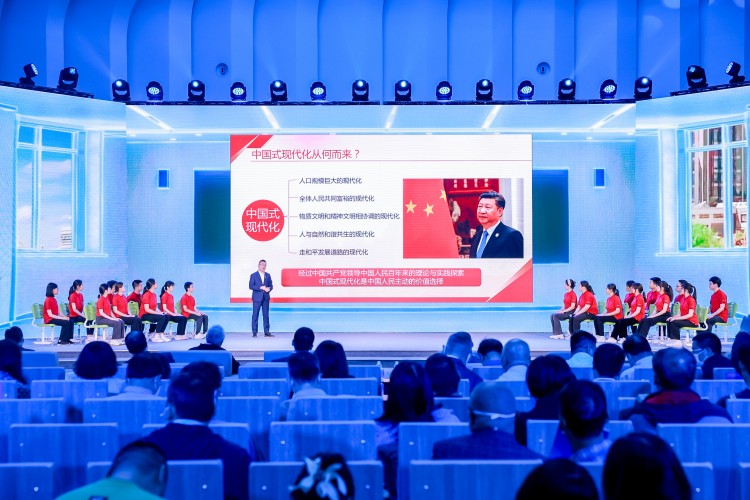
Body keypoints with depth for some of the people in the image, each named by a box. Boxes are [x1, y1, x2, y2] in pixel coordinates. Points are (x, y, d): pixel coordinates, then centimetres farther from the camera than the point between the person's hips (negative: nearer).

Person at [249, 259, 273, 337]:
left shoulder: (268, 275, 13)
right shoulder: (253, 275, 1)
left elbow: (271, 285, 12)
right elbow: (251, 286, -8)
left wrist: (269, 289, -11)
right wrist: (261, 288, -17)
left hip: (266, 298, 3)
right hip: (257, 298, -3)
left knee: (266, 315, 3)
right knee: (255, 315, -2)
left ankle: (266, 332, 6)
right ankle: (254, 332, 2)